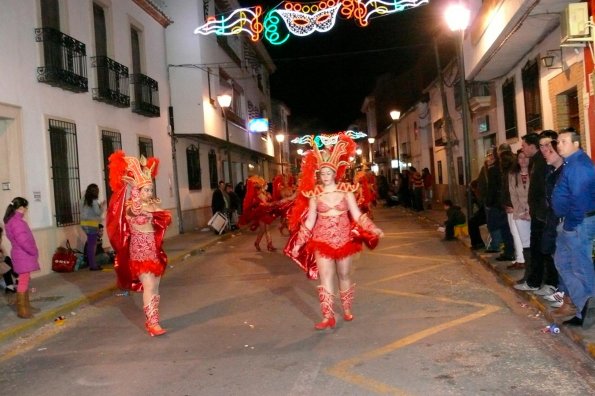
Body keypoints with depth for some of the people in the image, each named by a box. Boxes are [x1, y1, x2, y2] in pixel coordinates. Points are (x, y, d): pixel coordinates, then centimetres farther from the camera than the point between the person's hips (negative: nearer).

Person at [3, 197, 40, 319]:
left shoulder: (13, 220, 11)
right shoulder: (17, 222, -21)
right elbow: (23, 241, -25)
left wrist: (33, 252, 14)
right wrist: (34, 252, -13)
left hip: (23, 255, 10)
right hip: (23, 256, -10)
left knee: (25, 281, 17)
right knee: (23, 282, -4)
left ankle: (26, 305, 26)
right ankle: (21, 310, 1)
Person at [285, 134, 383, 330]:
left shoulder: (346, 191, -2)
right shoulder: (314, 195, -2)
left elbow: (357, 215, -1)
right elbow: (309, 222, 2)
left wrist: (374, 230, -10)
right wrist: (298, 244, 2)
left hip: (344, 239, 1)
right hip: (322, 241, 0)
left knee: (344, 276, 12)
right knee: (325, 278, -5)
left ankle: (347, 310, 29)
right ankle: (328, 317, 0)